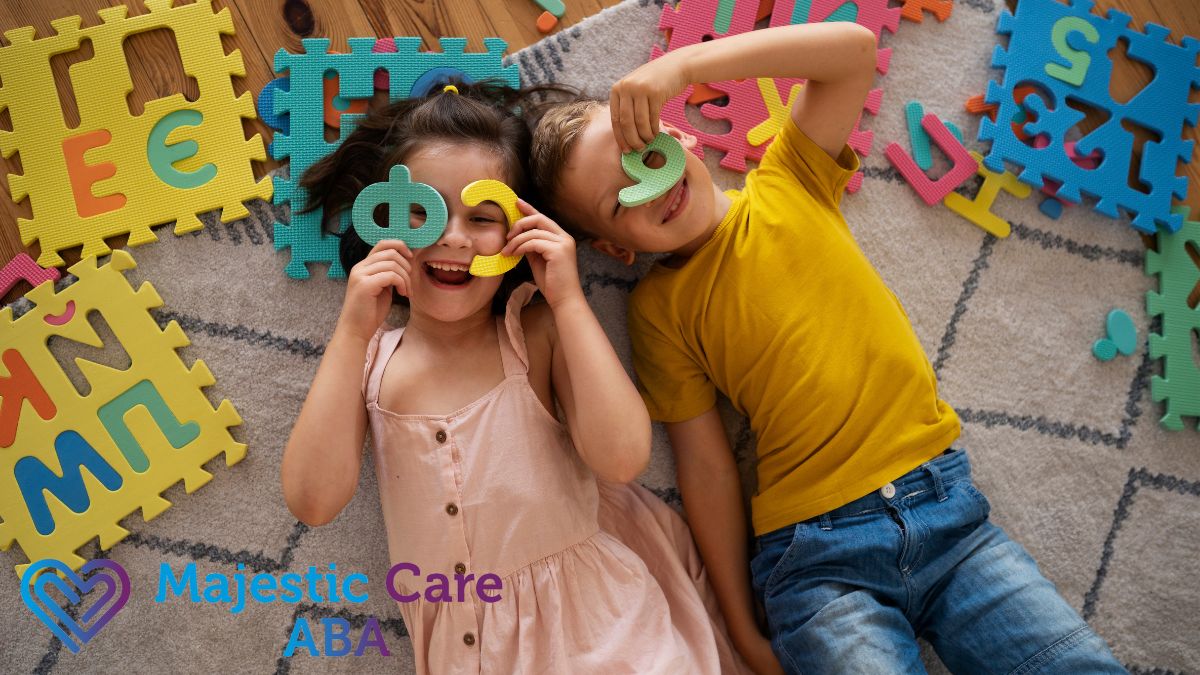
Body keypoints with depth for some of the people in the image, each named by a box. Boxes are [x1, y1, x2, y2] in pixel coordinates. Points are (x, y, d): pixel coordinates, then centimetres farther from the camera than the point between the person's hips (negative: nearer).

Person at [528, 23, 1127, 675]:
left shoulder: (790, 185, 6)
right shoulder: (658, 308, 1)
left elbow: (854, 46, -6)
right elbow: (707, 469, -1)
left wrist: (681, 63, -14)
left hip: (946, 503, 2)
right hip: (817, 556, -1)